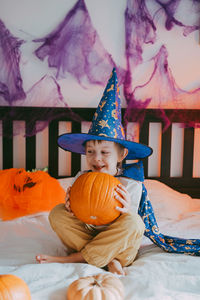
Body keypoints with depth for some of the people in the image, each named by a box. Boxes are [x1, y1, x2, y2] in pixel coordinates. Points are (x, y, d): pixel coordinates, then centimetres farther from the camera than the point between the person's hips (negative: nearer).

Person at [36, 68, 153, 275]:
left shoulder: (131, 185, -12)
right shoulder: (81, 179, -4)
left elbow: (129, 226, -13)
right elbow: (77, 215, 0)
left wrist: (127, 211, -36)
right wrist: (71, 208, -24)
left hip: (119, 248, -3)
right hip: (86, 235, 3)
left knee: (133, 222, -32)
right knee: (57, 213, -16)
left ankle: (74, 258, -21)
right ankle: (108, 262, -22)